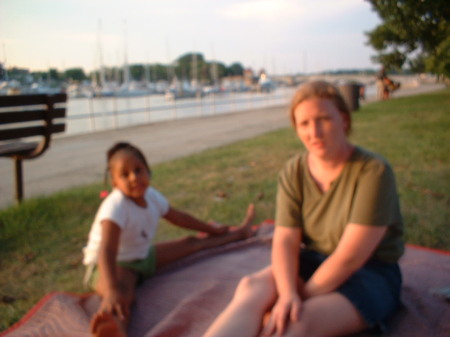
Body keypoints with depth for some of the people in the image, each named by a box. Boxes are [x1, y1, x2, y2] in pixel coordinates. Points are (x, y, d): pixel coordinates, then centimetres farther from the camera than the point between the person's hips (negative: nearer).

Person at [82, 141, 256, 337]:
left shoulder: (151, 196, -7)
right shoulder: (115, 207, -31)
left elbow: (179, 217, 12)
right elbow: (106, 252, -44)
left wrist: (212, 230, 23)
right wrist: (113, 290, -60)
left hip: (144, 257, 8)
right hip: (112, 265, -8)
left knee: (192, 243, 14)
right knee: (123, 292, -44)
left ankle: (240, 232, 35)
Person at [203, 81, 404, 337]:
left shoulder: (373, 172, -17)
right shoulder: (294, 173, -2)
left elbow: (350, 256, -20)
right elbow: (285, 240, -9)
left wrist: (301, 298, -19)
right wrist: (288, 294, -27)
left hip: (370, 273, -4)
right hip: (313, 261, 4)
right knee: (251, 288, -26)